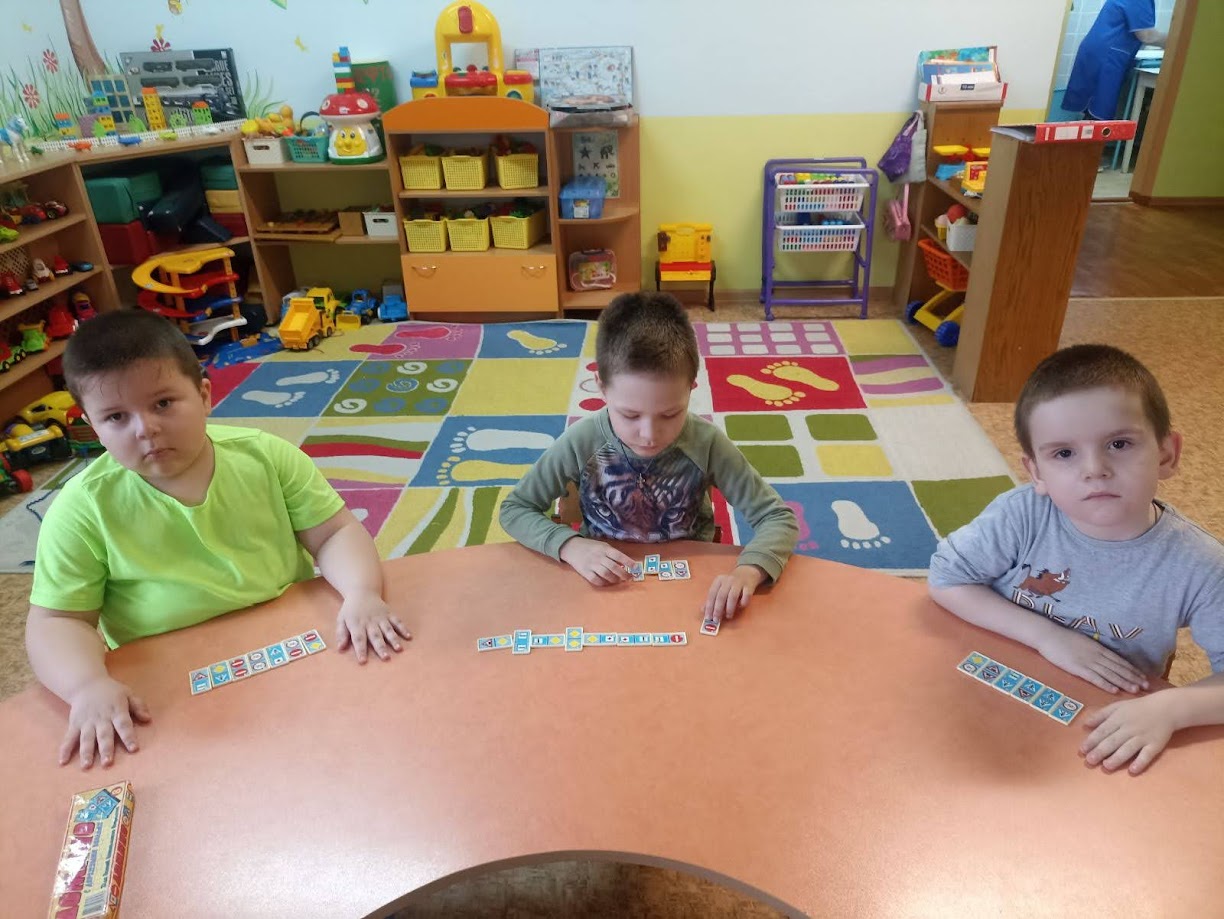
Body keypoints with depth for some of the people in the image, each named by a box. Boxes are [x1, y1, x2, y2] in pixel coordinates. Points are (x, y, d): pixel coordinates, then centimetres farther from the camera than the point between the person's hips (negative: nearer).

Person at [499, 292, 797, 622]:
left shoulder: (707, 444, -17)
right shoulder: (581, 443, -17)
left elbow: (779, 518, -11)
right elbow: (514, 509, -6)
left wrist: (748, 571, -30)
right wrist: (571, 546, -22)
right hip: (604, 586, 0)